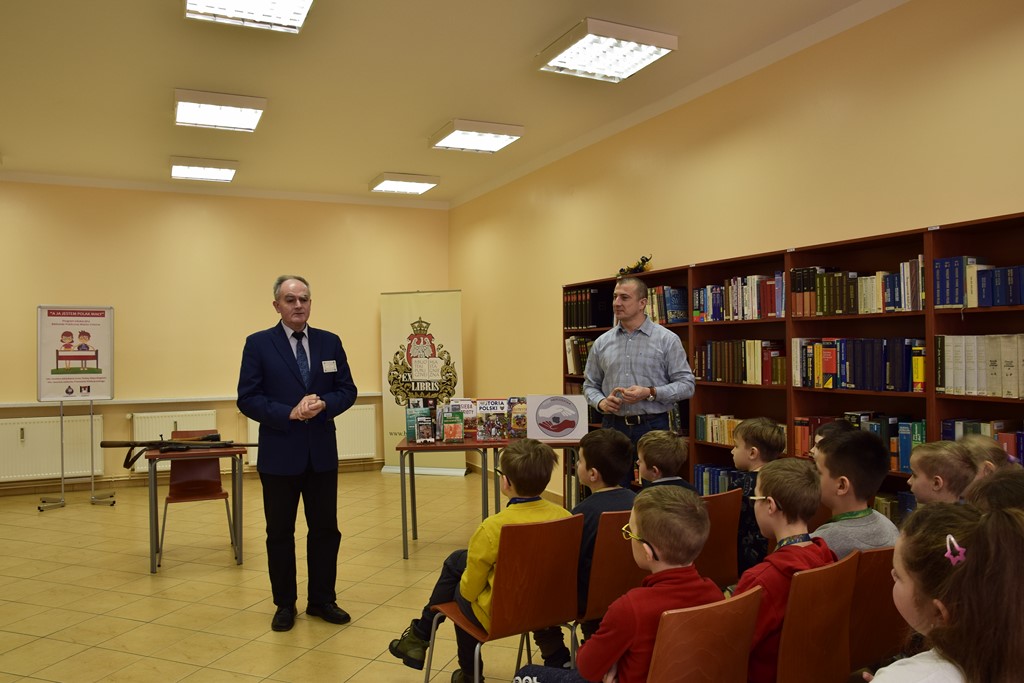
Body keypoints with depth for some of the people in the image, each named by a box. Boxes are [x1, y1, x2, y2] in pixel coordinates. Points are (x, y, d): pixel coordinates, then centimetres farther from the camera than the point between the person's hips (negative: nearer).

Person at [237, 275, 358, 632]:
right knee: (280, 533, 10)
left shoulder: (330, 342, 5)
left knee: (325, 529, 10)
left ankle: (322, 600, 25)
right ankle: (285, 604, 25)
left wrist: (323, 404, -16)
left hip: (322, 453, 3)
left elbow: (347, 390, 4)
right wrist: (289, 413, -20)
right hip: (279, 454, -2)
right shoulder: (258, 344, -3)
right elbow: (248, 399, -8)